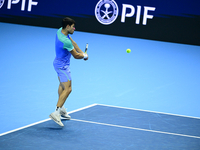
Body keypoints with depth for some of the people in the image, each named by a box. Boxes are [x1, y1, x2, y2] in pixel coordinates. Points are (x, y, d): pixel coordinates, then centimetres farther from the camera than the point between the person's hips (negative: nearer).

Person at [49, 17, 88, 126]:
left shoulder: (60, 31, -4)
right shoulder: (65, 41, -32)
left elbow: (73, 43, 7)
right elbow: (76, 56, -19)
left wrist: (81, 53, 1)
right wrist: (84, 56, 1)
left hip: (58, 63, 11)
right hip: (63, 66, -11)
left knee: (62, 85, 24)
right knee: (67, 89, -12)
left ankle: (61, 108, 31)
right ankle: (56, 113, -20)